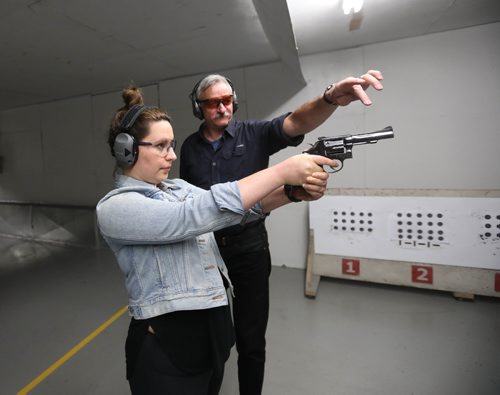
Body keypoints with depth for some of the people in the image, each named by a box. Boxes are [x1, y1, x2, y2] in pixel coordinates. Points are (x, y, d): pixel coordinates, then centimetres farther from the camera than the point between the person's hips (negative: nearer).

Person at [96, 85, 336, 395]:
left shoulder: (178, 188, 6)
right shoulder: (114, 207, -16)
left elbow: (241, 207, -5)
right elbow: (199, 214, -30)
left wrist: (296, 191, -22)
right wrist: (283, 171, -29)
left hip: (215, 327, 7)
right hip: (167, 344, -6)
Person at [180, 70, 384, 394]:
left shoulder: (254, 134, -6)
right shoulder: (190, 147, 4)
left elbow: (296, 123, -23)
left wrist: (332, 97, -42)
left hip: (249, 248, -3)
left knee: (251, 340, 9)